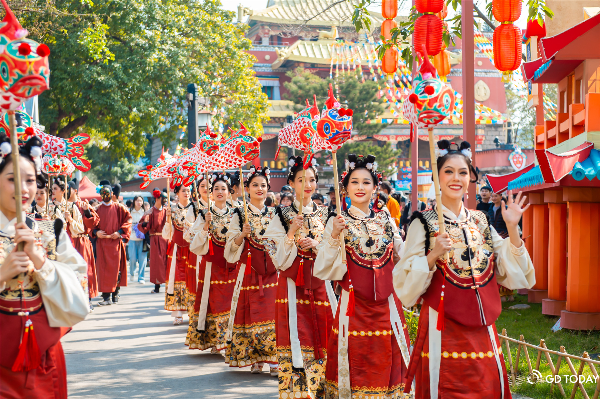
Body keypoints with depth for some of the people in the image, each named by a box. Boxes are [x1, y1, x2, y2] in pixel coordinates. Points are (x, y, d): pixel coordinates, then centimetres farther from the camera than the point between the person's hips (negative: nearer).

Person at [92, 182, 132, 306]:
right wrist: (96, 232, -6)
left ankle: (115, 292, 11)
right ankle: (106, 296, -4)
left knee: (115, 268, -2)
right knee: (103, 269, -4)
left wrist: (119, 232, -11)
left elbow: (128, 219, 1)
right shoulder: (98, 210, 12)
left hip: (115, 242, -2)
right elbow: (93, 225, 15)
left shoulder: (118, 208, 5)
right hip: (102, 243, 2)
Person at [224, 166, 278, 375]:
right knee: (250, 314, -1)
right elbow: (232, 245, -1)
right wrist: (242, 234, -18)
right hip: (249, 270, -1)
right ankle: (255, 360, 9)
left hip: (272, 270, 1)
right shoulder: (240, 214, 4)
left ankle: (273, 359, -2)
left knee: (272, 314, -6)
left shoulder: (274, 214, 11)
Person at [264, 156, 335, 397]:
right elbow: (280, 261, -7)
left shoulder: (324, 214, 9)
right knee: (297, 337, -6)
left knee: (322, 336, 1)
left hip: (320, 284, 3)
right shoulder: (283, 216, -1)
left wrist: (317, 245, -8)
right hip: (293, 285, -3)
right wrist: (292, 232, -19)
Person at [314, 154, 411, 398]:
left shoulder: (386, 221, 6)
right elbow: (322, 270, -10)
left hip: (387, 305, 3)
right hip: (353, 305, -2)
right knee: (355, 366, 4)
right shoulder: (338, 222, -2)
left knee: (386, 365, 8)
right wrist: (334, 236, -21)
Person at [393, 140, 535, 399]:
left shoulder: (481, 223, 10)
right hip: (442, 332, -4)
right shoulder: (424, 224, -3)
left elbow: (513, 276, 5)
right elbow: (405, 286, -9)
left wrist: (512, 229, -3)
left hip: (482, 333, 4)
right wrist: (433, 256, -22)